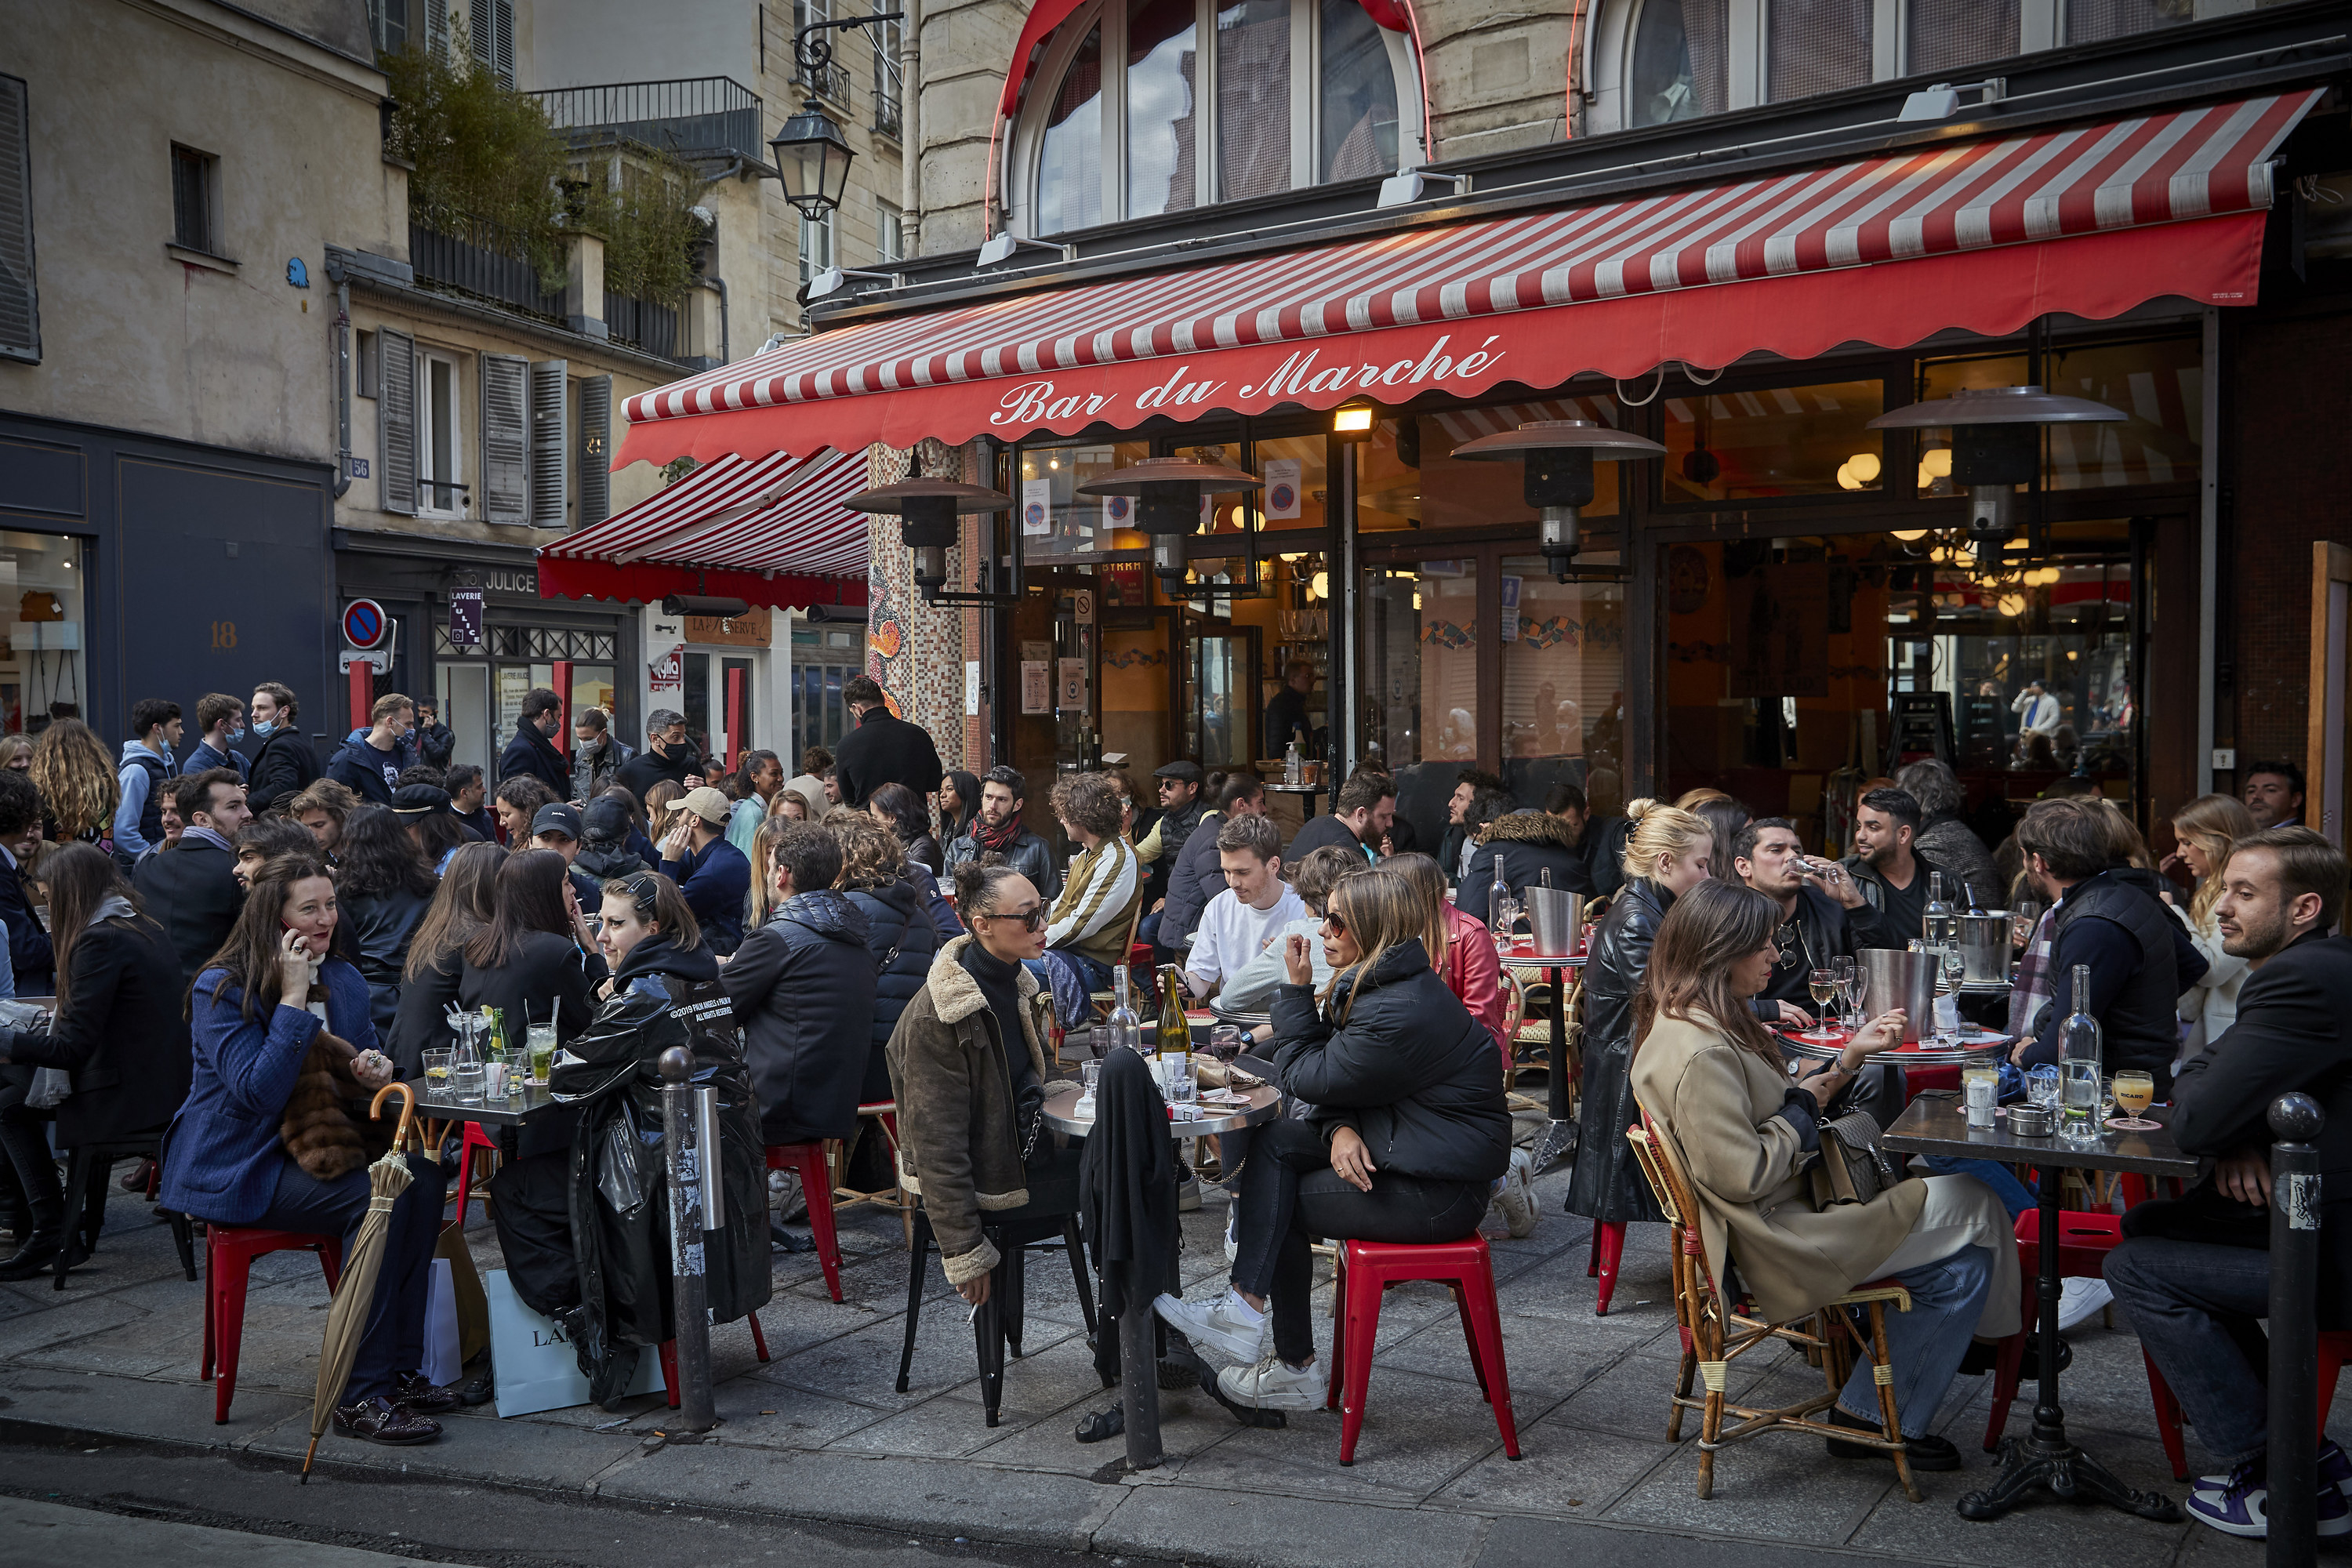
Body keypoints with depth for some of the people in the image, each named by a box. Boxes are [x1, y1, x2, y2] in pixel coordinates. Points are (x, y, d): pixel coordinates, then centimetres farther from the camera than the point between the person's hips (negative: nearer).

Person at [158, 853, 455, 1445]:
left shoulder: (343, 980, 10)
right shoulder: (222, 989, -11)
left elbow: (359, 1065, 20)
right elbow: (259, 1092, -22)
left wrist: (378, 1068, -6)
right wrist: (293, 997, -22)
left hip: (321, 1145, 7)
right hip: (237, 1167, -7)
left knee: (421, 1176, -21)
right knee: (373, 1197, -29)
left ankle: (401, 1368, -17)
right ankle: (362, 1395, -25)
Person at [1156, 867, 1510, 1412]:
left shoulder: (1401, 1012, -25)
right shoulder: (1372, 983, 8)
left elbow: (1304, 1077, -16)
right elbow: (1338, 1076, 7)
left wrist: (1296, 988, -9)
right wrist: (1341, 1128, -15)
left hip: (1441, 1191, -10)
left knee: (1282, 1204, -3)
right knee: (1273, 1142, -6)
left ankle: (1294, 1371, 6)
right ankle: (1245, 1308, -11)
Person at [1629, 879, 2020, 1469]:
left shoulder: (1701, 1022, 8)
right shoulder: (1699, 1054, -26)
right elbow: (1744, 1175, -27)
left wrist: (1849, 1056, 6)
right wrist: (1807, 1106, -12)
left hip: (1784, 1208, 10)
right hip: (1773, 1243, -10)